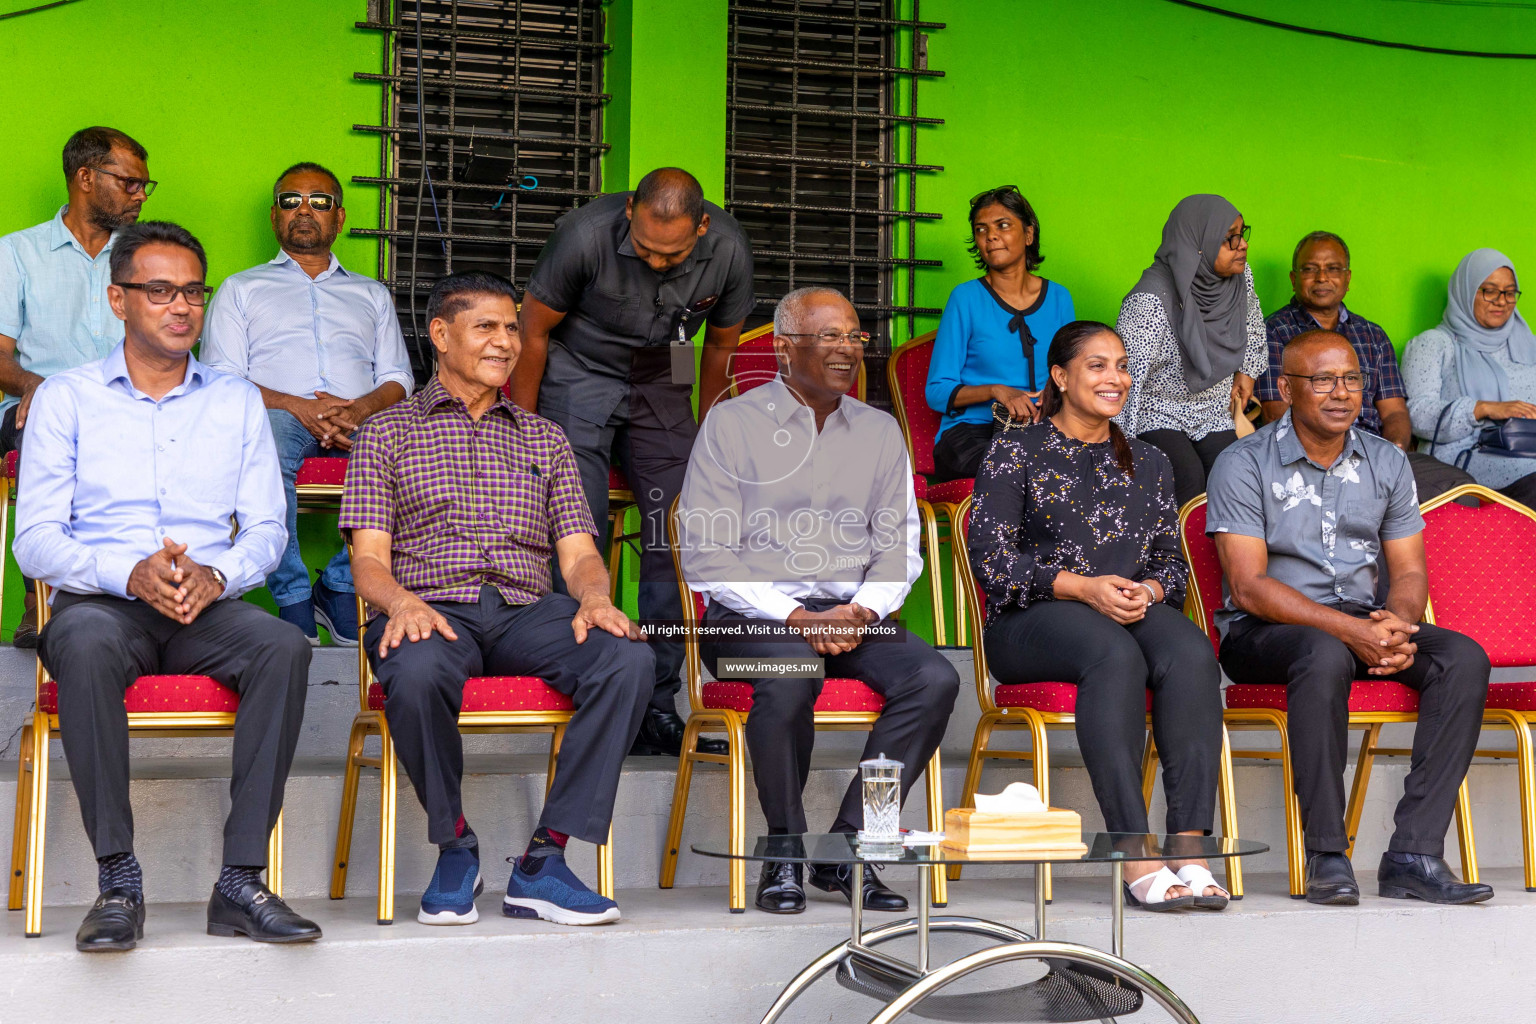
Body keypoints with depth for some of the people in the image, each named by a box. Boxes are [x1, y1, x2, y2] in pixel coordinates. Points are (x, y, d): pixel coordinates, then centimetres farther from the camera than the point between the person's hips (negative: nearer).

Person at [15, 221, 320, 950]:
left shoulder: (237, 402, 17)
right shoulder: (66, 398, 9)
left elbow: (267, 528, 11)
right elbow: (36, 540, 1)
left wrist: (218, 576, -13)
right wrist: (128, 574, -18)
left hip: (206, 612, 2)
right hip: (101, 603, -2)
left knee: (285, 646, -31)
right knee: (84, 642, -38)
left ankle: (240, 878, -31)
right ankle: (118, 881, -34)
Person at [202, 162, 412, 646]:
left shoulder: (372, 294, 31)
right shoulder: (242, 289, 24)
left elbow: (397, 379, 17)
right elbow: (221, 380, 9)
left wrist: (360, 408, -8)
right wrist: (297, 406, -10)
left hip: (359, 424, 2)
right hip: (282, 418, -2)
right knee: (265, 438, -40)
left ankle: (340, 588, -21)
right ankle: (293, 601, -31)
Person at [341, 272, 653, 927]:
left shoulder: (544, 439, 26)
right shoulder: (388, 432, 16)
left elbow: (578, 554, 16)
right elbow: (369, 559, 5)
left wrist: (593, 596, -9)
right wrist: (402, 601, -19)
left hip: (526, 613, 3)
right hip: (435, 609, -3)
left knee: (628, 658, -30)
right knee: (417, 671, -40)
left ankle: (544, 861, -25)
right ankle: (455, 845, -13)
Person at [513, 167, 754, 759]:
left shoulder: (729, 250, -17)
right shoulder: (585, 235, -26)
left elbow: (721, 343, 3)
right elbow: (533, 331, -10)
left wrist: (707, 436, 11)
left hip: (661, 384, 3)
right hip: (578, 377, -3)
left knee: (676, 543, -7)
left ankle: (659, 710, -2)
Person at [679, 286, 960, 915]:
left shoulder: (880, 431, 17)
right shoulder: (732, 424, 3)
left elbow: (899, 548, 13)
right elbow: (706, 557, -4)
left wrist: (864, 611, -8)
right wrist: (795, 618, -15)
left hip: (853, 614, 4)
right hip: (752, 615, -4)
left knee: (934, 679, -24)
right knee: (790, 678, -36)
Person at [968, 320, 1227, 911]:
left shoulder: (1148, 464, 22)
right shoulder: (1017, 450, 8)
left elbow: (1173, 562, 19)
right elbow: (989, 556, -3)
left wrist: (1147, 589, -7)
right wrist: (1084, 587, -14)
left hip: (1136, 609, 4)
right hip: (1028, 623, -4)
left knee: (1191, 652, -32)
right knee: (1115, 653, -38)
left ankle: (1191, 847, -40)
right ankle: (1137, 860, -42)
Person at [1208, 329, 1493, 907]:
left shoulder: (1386, 463, 11)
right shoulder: (1244, 465, -5)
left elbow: (1409, 571, 9)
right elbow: (1248, 586, -14)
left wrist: (1397, 626, -16)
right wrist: (1350, 630, -25)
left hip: (1363, 625, 5)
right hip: (1263, 632, -5)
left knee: (1464, 658, -22)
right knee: (1326, 655, -39)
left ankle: (1413, 854, -26)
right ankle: (1327, 856, -31)